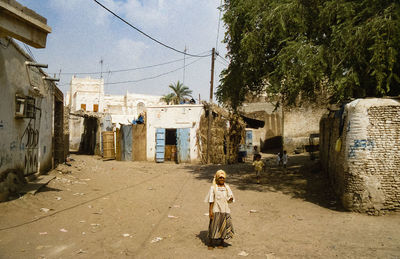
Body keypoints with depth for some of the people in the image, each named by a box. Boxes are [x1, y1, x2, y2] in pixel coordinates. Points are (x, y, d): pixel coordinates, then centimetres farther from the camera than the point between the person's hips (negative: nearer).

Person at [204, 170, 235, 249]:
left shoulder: (227, 187, 7)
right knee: (214, 226, -1)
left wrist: (231, 199, -16)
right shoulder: (213, 187, -2)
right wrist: (210, 211, -10)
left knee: (223, 227, 3)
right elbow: (211, 200, -4)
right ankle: (211, 243, 13)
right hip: (216, 210, -3)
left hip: (224, 210, 3)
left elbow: (229, 199, 8)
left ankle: (220, 243, 19)